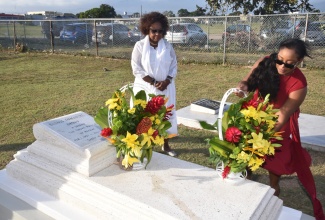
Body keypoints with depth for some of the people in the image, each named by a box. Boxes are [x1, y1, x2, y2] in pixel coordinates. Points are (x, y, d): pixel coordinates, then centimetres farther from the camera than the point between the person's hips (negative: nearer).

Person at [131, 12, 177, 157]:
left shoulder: (168, 46, 2)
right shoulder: (139, 46, -7)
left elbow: (174, 66, 4)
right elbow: (137, 69, -11)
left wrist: (166, 81, -13)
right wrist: (154, 83, -16)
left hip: (165, 88, 3)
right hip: (145, 88, -3)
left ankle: (166, 145, 26)